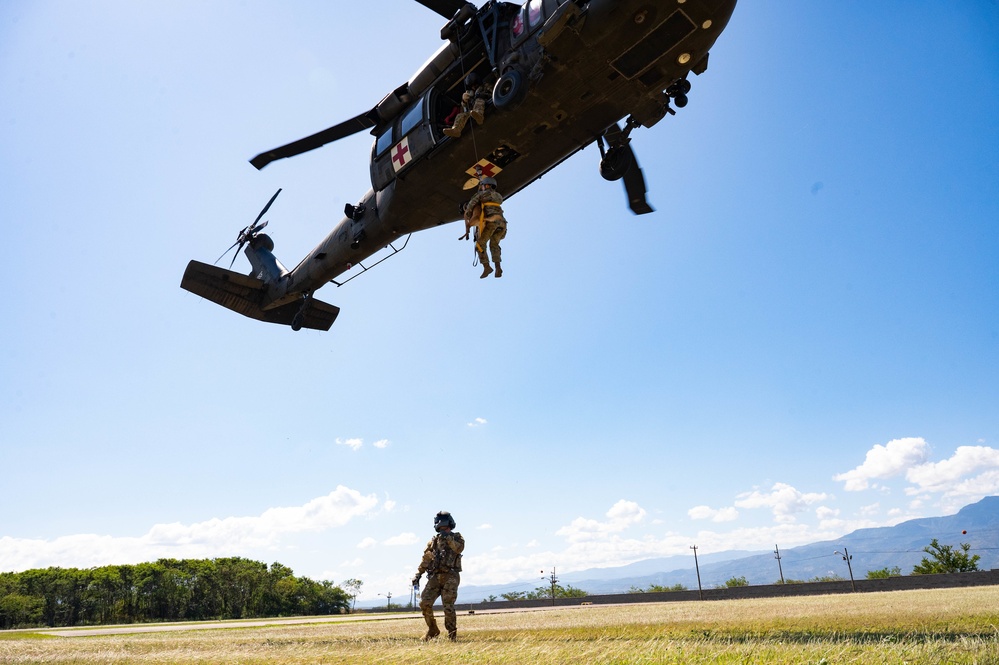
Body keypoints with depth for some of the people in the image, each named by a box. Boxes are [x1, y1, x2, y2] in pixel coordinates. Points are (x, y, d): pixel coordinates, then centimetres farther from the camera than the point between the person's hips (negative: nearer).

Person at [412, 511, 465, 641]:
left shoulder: (456, 537, 8)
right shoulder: (434, 540, 17)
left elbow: (459, 548, -14)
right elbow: (426, 559, 15)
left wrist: (448, 538, -20)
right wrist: (417, 575, 9)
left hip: (450, 577, -4)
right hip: (435, 577, 4)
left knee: (448, 606, -9)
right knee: (424, 603, -8)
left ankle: (452, 635, 4)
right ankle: (432, 629, 10)